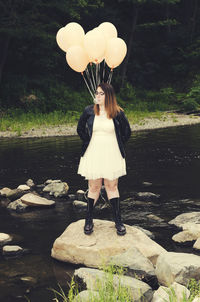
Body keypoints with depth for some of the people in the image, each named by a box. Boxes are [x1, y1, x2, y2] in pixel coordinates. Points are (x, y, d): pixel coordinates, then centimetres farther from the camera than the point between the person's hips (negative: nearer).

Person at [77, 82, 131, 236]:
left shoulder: (118, 113, -2)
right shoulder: (89, 111, 1)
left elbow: (127, 132, 9)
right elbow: (80, 129, 15)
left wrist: (118, 146, 5)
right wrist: (88, 143, 8)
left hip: (112, 156, -1)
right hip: (93, 155, 1)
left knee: (112, 187, 4)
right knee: (94, 187, 5)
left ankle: (118, 221, 12)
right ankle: (89, 220, 16)